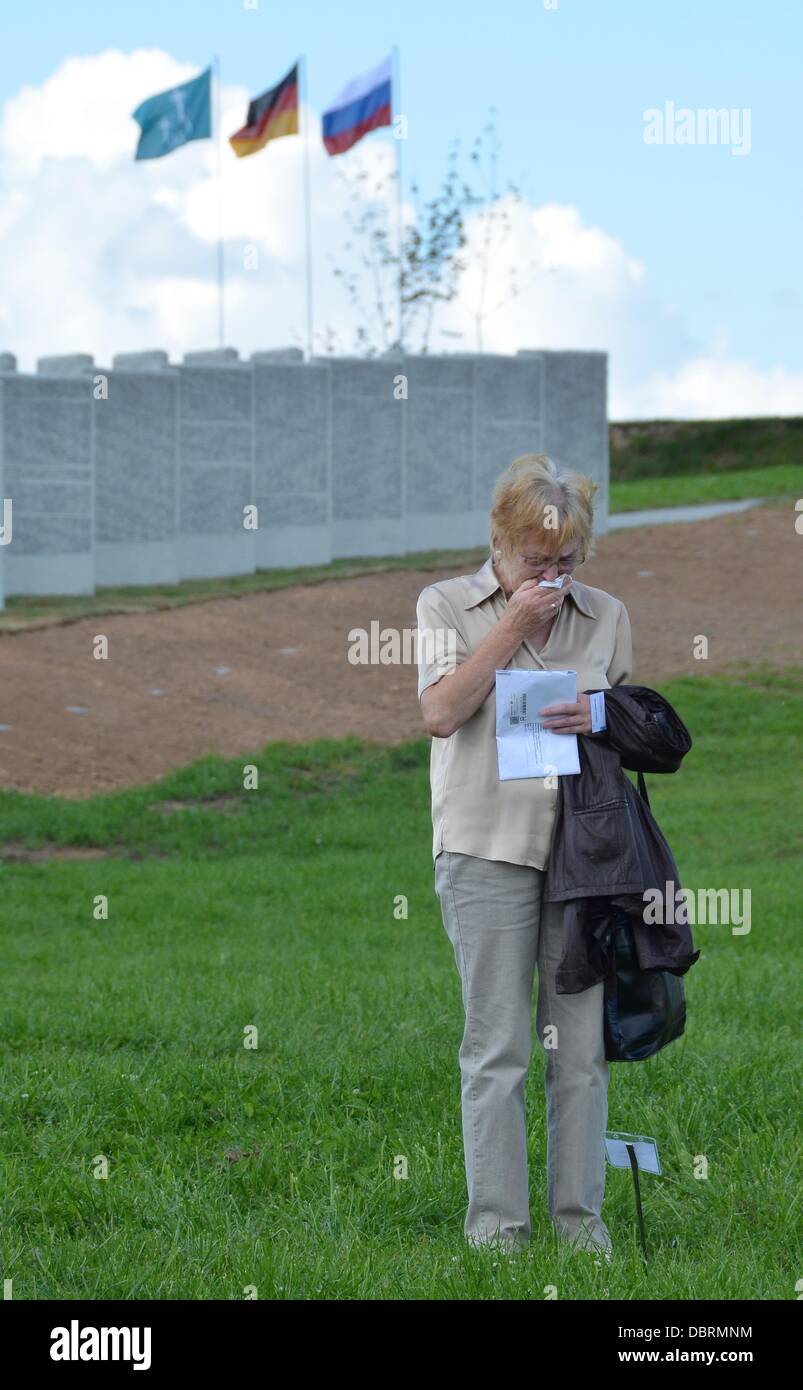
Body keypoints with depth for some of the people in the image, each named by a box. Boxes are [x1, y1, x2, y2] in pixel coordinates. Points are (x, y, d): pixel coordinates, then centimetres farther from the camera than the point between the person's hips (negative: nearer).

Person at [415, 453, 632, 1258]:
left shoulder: (605, 616, 11)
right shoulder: (448, 606, 3)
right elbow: (440, 712, -9)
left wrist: (599, 720, -5)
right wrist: (511, 626, -11)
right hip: (489, 847, -3)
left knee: (581, 1040, 3)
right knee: (496, 1044, -2)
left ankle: (579, 1213, 10)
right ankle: (495, 1217, 3)